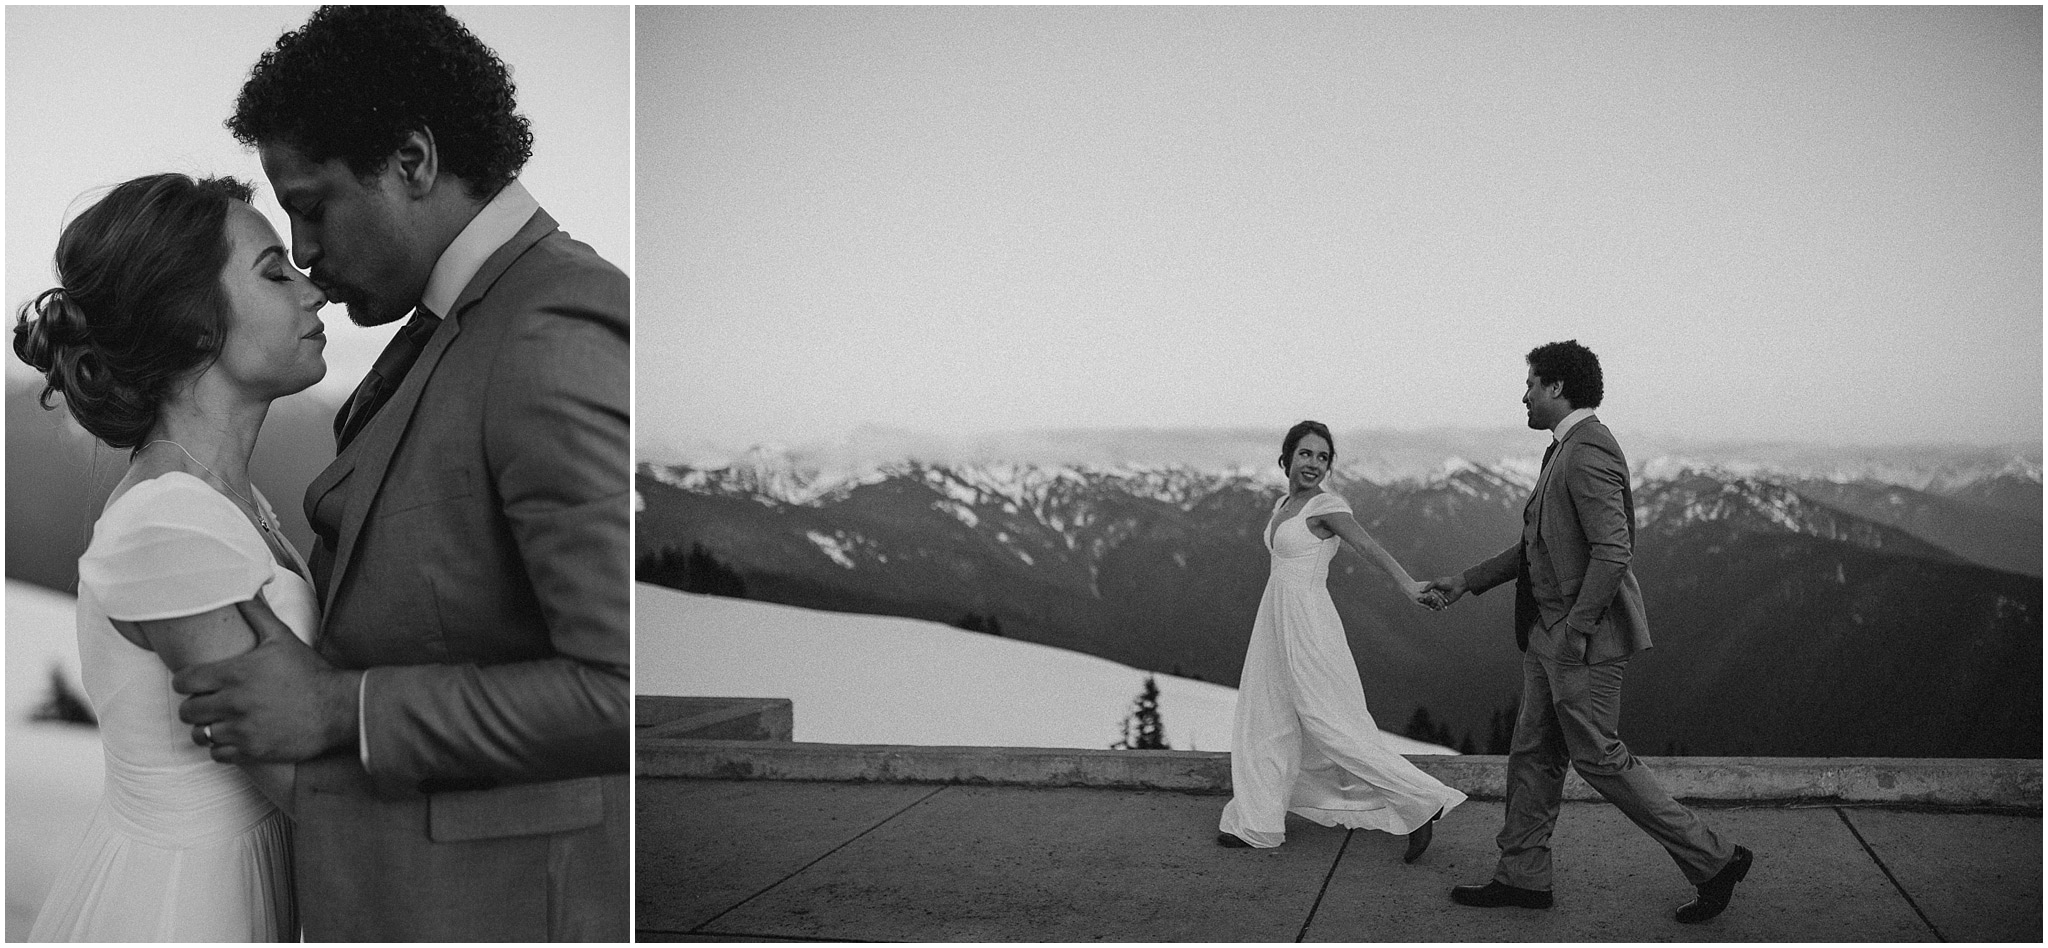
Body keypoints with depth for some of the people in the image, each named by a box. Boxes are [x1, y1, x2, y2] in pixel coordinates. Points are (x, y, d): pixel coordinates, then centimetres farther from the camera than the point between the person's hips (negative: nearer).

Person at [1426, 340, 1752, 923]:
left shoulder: (1588, 451, -19)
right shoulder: (1565, 449, 13)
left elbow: (1613, 550, -25)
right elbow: (1539, 544, 21)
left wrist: (1574, 632, -23)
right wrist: (1467, 582, 21)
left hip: (1584, 635, -10)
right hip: (1548, 633, 10)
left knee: (1599, 757, -2)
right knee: (1533, 753, 13)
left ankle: (1714, 860, 8)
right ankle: (1523, 876, 22)